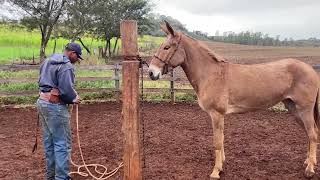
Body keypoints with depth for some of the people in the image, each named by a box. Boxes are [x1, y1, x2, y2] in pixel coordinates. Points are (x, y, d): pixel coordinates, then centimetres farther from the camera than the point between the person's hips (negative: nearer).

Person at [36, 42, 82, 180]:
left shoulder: (47, 61, 16)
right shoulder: (66, 66, -15)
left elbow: (43, 82, 17)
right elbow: (66, 89, -23)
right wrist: (74, 99, -3)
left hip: (42, 102, 10)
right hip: (55, 106, -10)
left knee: (49, 141, 17)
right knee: (62, 143, -3)